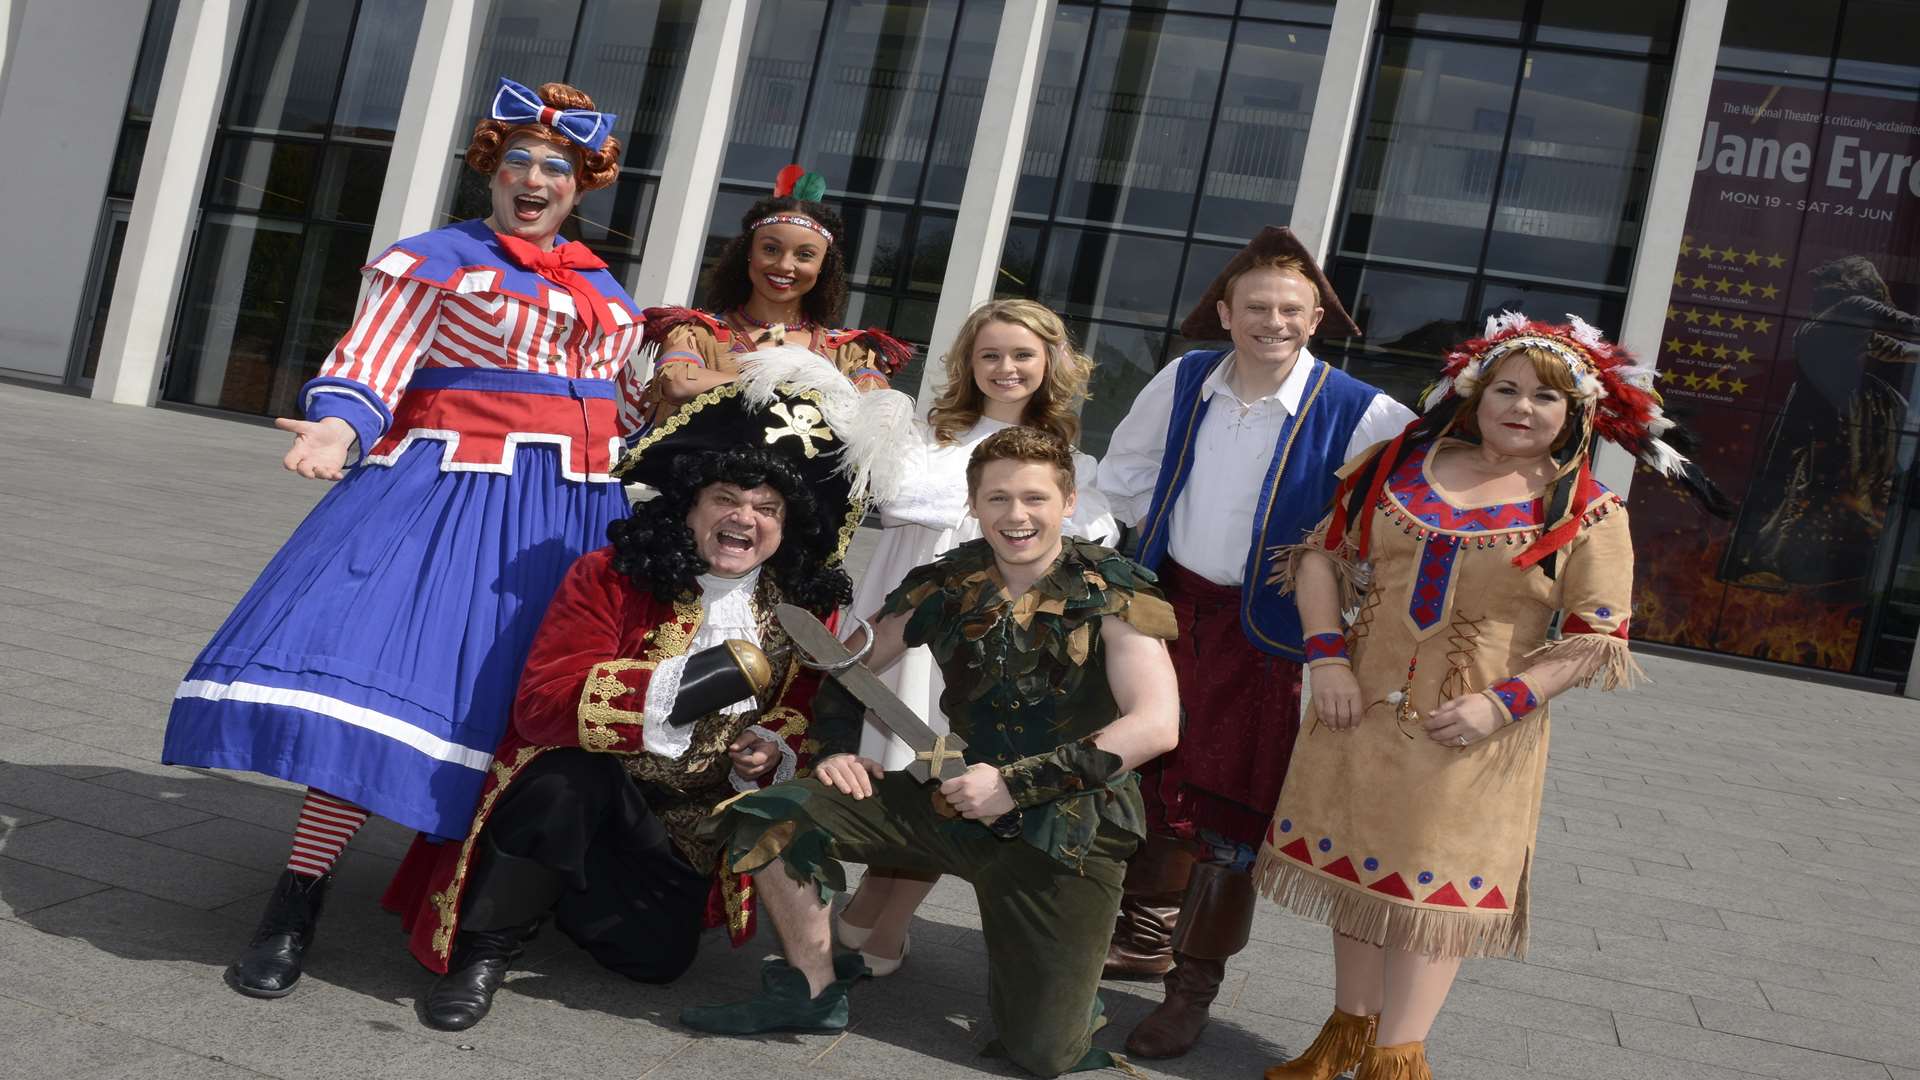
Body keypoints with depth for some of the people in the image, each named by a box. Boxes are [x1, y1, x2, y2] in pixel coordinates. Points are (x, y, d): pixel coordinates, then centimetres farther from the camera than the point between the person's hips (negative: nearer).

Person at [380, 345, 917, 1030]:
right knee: (568, 775, -35)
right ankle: (486, 944, -11)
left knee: (657, 955, -10)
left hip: (686, 827, 4)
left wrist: (777, 755, -17)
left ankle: (566, 889, 24)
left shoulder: (804, 609, -3)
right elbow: (541, 705, -25)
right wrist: (694, 681, -35)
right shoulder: (609, 577, -15)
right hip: (580, 793, -4)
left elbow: (808, 724, 9)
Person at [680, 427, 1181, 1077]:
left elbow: (1155, 725, -20)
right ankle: (812, 991, 8)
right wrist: (840, 750, -5)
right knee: (773, 819, -11)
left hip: (1067, 829, -3)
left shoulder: (1113, 595, -9)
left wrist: (1015, 783, -22)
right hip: (956, 798, 4)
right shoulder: (948, 583, 3)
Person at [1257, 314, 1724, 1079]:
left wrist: (1502, 703, -16)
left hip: (1472, 733, -4)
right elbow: (1325, 554, 6)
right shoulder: (1404, 464, 3)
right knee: (1356, 867, 14)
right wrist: (1327, 656, -7)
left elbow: (1597, 636, -6)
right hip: (1361, 709, 4)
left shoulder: (1586, 514, -5)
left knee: (1434, 888, 2)